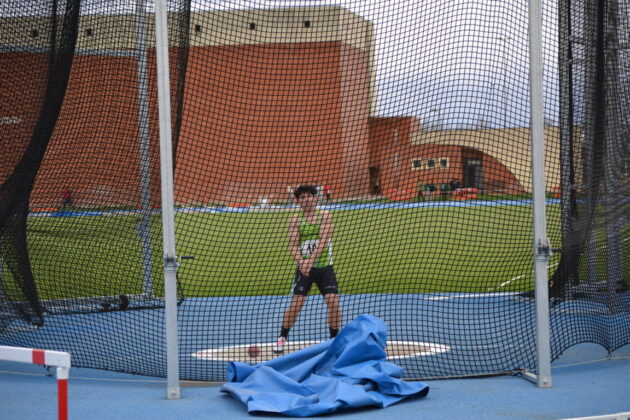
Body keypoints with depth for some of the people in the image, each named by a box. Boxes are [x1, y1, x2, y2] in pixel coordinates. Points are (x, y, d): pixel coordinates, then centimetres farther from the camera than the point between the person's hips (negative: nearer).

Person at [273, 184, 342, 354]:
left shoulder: (325, 215, -2)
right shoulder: (296, 219, 1)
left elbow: (323, 241, -13)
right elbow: (292, 245, -6)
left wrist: (310, 261, -25)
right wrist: (301, 262, -24)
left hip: (325, 266, 0)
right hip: (304, 268, 0)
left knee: (334, 303, -7)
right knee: (296, 304, -7)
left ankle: (334, 339, 10)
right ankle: (282, 338, 9)